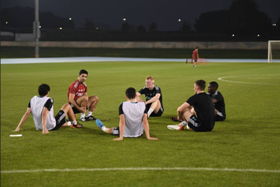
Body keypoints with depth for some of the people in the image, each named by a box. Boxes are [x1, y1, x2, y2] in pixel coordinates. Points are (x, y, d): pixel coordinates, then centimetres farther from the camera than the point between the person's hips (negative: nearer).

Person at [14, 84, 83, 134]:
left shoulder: (33, 99, -1)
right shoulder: (48, 100, -18)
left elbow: (27, 113, -8)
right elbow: (44, 113, -32)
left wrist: (18, 127, -10)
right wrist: (44, 128, -39)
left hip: (39, 127, 6)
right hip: (52, 127, -6)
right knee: (67, 106, 13)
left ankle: (69, 123, 64)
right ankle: (75, 124, 33)